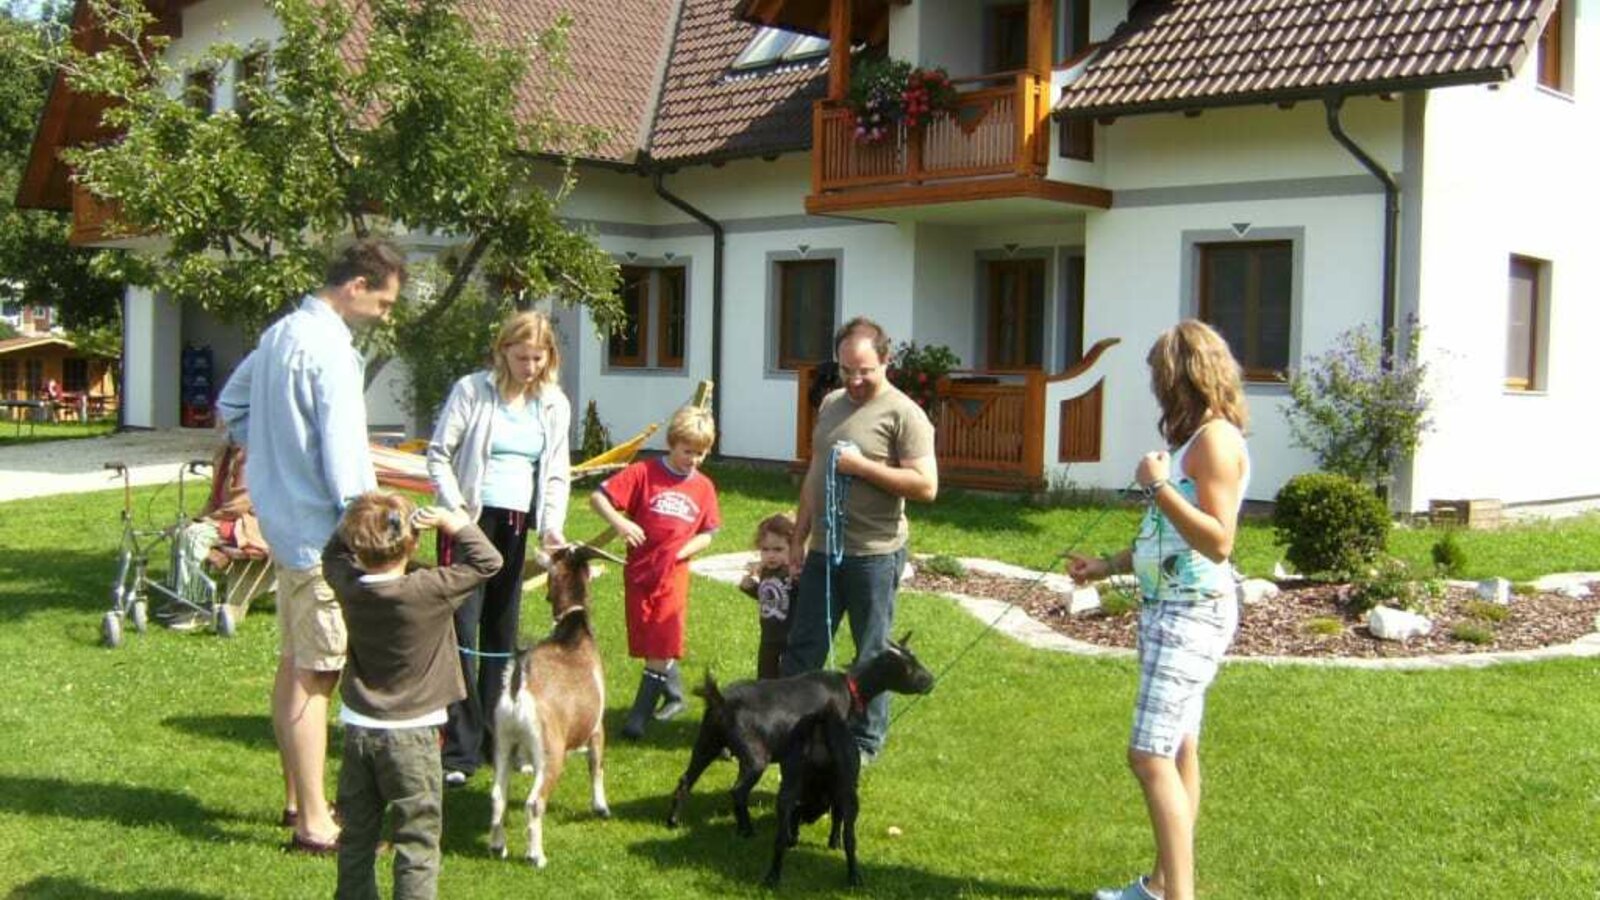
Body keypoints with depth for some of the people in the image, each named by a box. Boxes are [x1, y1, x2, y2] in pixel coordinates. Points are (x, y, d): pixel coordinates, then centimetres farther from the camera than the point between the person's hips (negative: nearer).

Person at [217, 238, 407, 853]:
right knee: (316, 676, -5)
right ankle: (313, 823, 1)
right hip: (320, 528, -10)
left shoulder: (280, 333, 11)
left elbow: (231, 405, 23)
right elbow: (344, 453, -22)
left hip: (283, 520, 10)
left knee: (293, 664, 17)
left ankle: (297, 798, 28)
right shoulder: (329, 348, -19)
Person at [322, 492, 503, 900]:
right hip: (411, 735, -5)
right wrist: (454, 522, -2)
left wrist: (357, 522, 4)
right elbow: (486, 561, -10)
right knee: (418, 842, 2)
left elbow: (334, 553, 17)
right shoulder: (429, 591, -19)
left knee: (356, 836, 17)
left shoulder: (348, 586, -5)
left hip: (357, 730, 5)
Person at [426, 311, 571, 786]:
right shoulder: (471, 391, -5)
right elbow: (439, 455, -3)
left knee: (502, 633, 10)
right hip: (471, 520, -4)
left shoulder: (555, 404, 8)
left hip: (518, 525, 4)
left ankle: (497, 740, 19)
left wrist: (552, 526, -4)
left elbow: (557, 473, 10)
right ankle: (459, 750, -6)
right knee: (462, 628, -9)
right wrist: (455, 509, -13)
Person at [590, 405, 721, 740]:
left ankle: (639, 716, 3)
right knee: (650, 645, 10)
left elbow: (706, 535, 9)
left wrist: (680, 551, -8)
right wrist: (619, 522, -25)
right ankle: (674, 695, 33)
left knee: (662, 647, -6)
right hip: (639, 571, 0)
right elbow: (598, 496, -8)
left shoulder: (703, 487, 3)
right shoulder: (644, 473, -6)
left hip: (673, 574, 1)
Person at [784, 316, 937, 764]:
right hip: (823, 551, 6)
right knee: (802, 648, 12)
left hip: (873, 555, -6)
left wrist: (861, 466, -20)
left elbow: (926, 486, -18)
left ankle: (866, 741, 20)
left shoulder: (903, 414, -11)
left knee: (872, 655, 7)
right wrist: (798, 537, 16)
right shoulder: (831, 404, 11)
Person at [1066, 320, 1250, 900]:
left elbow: (1218, 541, -23)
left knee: (1150, 755, -14)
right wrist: (1107, 566, 19)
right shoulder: (1191, 439, 15)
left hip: (1192, 613, -10)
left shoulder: (1216, 438, -15)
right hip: (1170, 608, 10)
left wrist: (1158, 485, -22)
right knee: (1178, 750, 14)